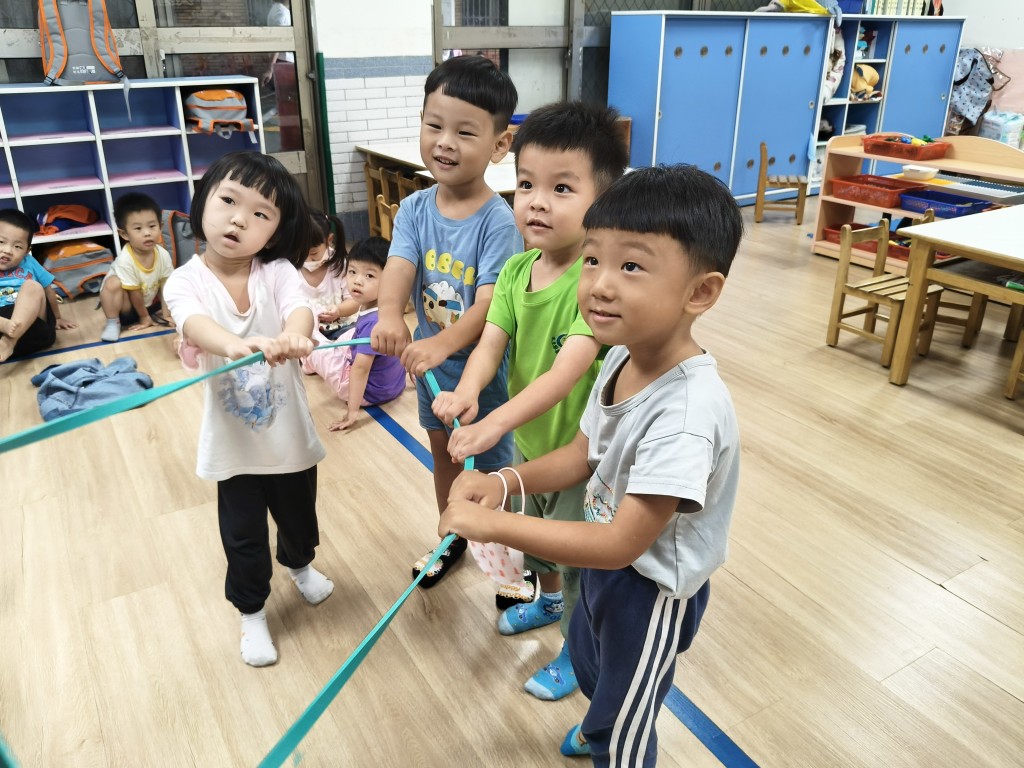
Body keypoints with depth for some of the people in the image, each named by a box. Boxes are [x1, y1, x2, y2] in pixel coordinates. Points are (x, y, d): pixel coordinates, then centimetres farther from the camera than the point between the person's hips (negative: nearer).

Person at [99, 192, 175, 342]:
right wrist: (144, 318, -12)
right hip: (127, 308, -6)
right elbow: (134, 293, -22)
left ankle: (154, 315, 12)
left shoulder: (163, 254, -18)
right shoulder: (125, 261, -31)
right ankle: (112, 323, -15)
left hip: (149, 302, 6)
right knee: (113, 283, -34)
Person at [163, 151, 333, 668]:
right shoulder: (185, 281, -14)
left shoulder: (278, 272, -11)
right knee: (243, 537, 14)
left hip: (289, 432, 2)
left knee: (299, 515, 25)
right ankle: (251, 611, 40)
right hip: (233, 441, -1)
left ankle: (299, 564, 58)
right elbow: (194, 323, -35)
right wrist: (236, 344, -58)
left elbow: (299, 309, -31)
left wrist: (293, 336, -55)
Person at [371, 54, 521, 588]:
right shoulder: (415, 209, -8)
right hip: (428, 361, 6)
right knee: (442, 452, 24)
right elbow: (399, 267, -22)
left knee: (492, 467, 11)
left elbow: (489, 306, -29)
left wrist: (442, 343, -46)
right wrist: (390, 317, -43)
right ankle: (452, 538, 49)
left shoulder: (498, 222, -23)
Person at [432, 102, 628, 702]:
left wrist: (496, 422, -50)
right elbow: (491, 341, -16)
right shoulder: (516, 270, -8)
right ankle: (549, 599, 60)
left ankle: (579, 647, 40)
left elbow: (566, 371, -38)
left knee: (578, 557, 13)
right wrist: (468, 390, -38)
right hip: (529, 438, 7)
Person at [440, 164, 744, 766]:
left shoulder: (686, 413, -38)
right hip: (609, 561, 8)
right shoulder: (624, 356, -13)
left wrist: (496, 524, -33)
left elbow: (621, 544, -34)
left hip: (652, 590, -8)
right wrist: (505, 482, -16)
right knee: (588, 662, 36)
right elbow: (584, 454, 0)